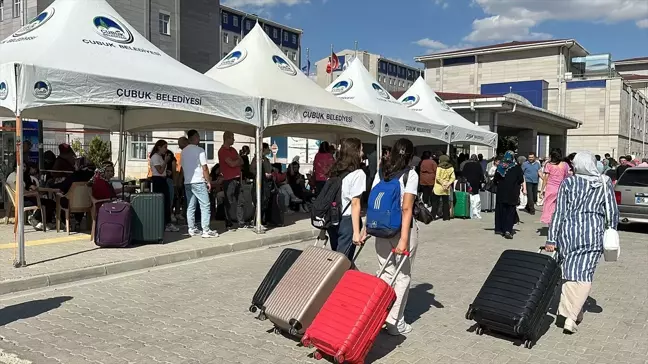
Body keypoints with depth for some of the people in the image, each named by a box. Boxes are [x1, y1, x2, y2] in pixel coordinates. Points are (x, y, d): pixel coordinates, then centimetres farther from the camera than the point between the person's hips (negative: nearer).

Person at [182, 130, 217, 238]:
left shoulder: (183, 151, 11)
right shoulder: (199, 150, -9)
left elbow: (182, 167, 15)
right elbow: (204, 168, -11)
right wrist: (208, 181, -4)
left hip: (187, 182, 7)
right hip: (198, 182, -7)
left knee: (190, 207, 10)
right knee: (205, 206, -4)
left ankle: (192, 229, 13)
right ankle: (206, 230, -8)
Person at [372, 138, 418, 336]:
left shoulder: (381, 173, 6)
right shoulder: (410, 174, -9)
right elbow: (406, 209, -17)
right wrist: (404, 239, -20)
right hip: (403, 228, -5)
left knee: (386, 273, 14)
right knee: (403, 275, 7)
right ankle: (395, 322, 10)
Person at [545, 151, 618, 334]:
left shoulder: (568, 183, 0)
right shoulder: (605, 183, 5)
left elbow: (559, 212, -2)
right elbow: (614, 212, 7)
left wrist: (551, 238, 0)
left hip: (569, 232, 0)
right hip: (594, 233, 0)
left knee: (569, 272, 12)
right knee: (584, 274, -1)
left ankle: (573, 312, 21)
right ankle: (571, 316, -10)